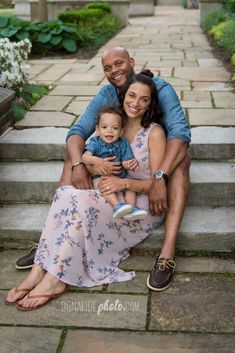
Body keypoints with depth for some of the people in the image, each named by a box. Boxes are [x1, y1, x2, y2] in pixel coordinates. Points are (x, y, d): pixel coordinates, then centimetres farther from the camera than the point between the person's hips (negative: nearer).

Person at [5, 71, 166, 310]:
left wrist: (124, 183, -25)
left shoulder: (154, 133, -8)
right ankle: (40, 270, -27)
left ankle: (56, 279, -27)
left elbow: (156, 182, -10)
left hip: (143, 203, -5)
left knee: (82, 202, -32)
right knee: (66, 193, -23)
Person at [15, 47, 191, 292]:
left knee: (182, 157, -36)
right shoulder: (106, 95, -7)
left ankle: (167, 252, -47)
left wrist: (160, 178, -48)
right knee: (74, 155, -12)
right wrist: (77, 165, -36)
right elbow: (78, 131, -14)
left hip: (156, 160, -4)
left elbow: (180, 132, -34)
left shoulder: (160, 88, -20)